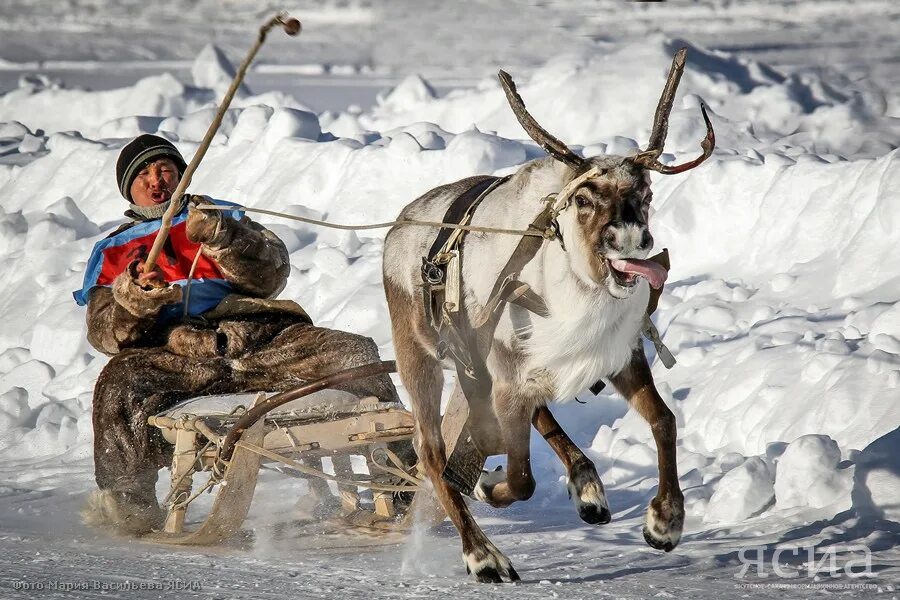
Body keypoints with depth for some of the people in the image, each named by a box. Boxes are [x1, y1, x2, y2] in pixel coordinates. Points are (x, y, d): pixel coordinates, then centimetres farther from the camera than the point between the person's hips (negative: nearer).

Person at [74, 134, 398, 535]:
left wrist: (223, 237, -9)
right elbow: (104, 332, 11)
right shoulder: (113, 252, 28)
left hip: (260, 339, 1)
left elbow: (271, 276, 10)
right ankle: (127, 503, -34)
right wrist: (138, 294, -11)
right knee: (120, 380, -35)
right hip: (177, 353, -1)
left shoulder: (221, 218, 30)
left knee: (354, 354, -22)